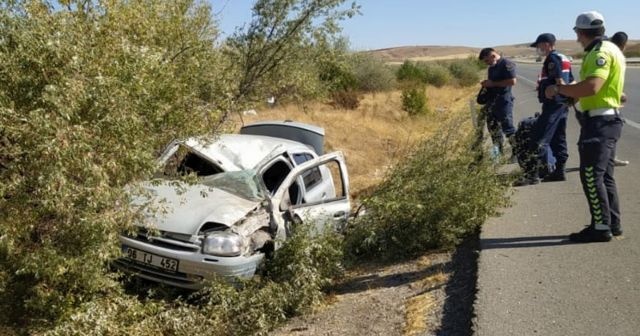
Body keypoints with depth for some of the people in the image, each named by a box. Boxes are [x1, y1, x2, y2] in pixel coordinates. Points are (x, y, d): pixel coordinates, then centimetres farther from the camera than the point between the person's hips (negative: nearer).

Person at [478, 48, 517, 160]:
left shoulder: (506, 64, -12)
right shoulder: (491, 68, 16)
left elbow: (512, 81, -22)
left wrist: (493, 83, -19)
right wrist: (486, 83, 7)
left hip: (503, 101, -10)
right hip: (492, 100, 10)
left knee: (507, 127, -9)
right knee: (492, 126, 14)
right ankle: (498, 151, 25)